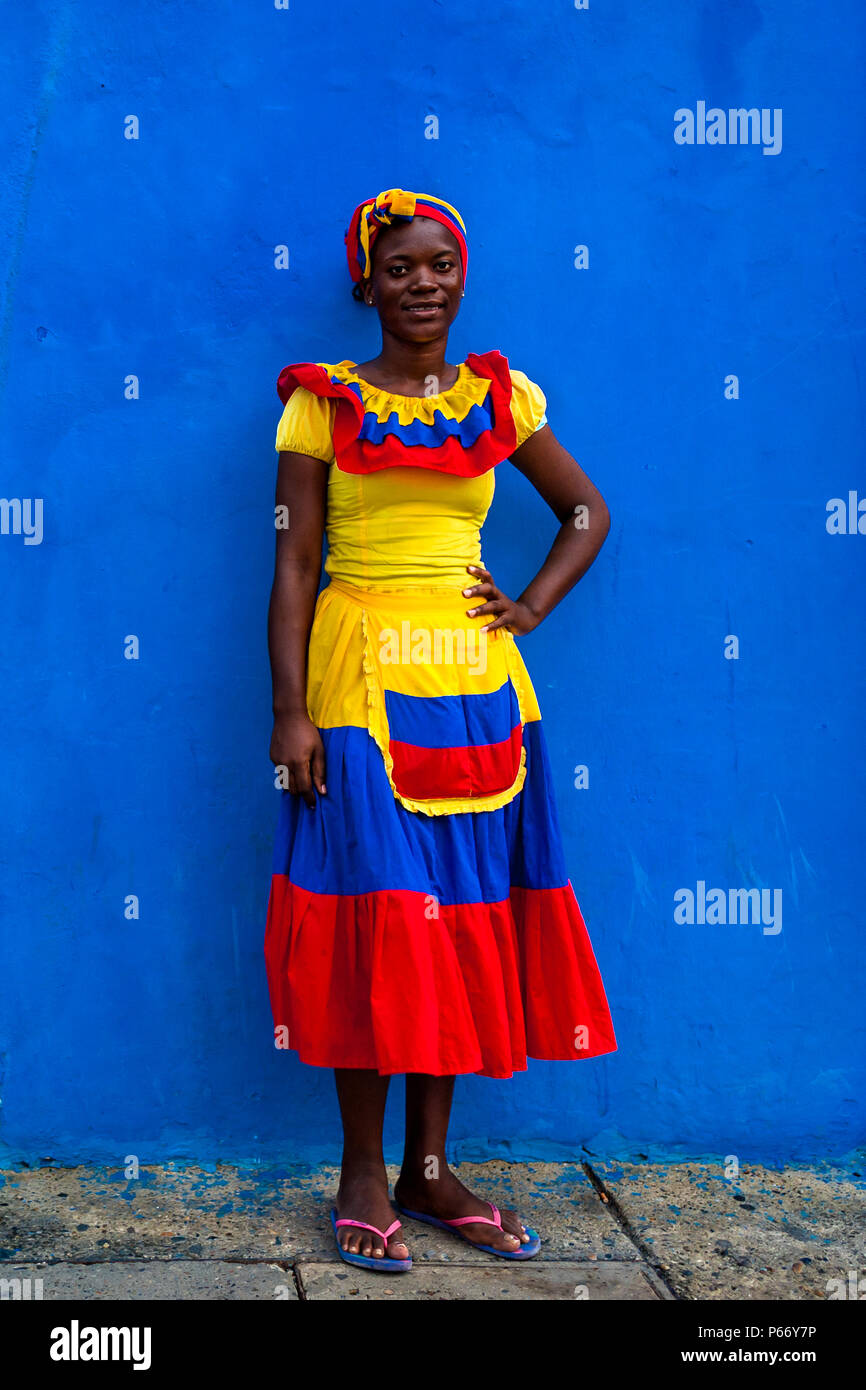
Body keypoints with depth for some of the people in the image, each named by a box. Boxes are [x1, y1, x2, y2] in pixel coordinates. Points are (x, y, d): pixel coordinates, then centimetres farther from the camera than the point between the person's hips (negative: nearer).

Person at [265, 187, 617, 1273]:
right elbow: (294, 563, -3)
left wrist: (531, 609, 5)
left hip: (477, 684, 4)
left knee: (466, 917, 6)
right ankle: (363, 1177, 10)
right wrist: (291, 710, -11)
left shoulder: (503, 399, 10)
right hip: (361, 680, -3)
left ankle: (430, 1169, 19)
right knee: (374, 920, -3)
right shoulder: (322, 403, 1)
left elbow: (587, 512, 20)